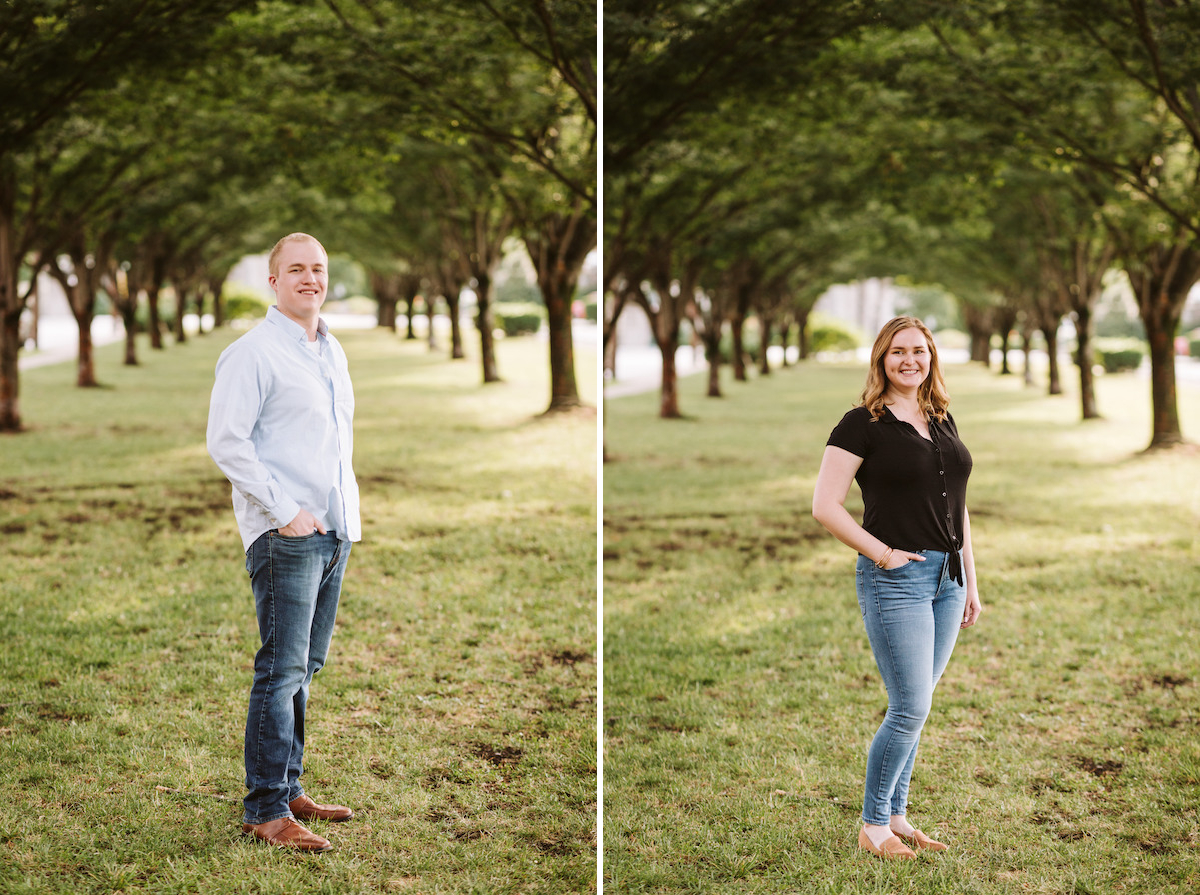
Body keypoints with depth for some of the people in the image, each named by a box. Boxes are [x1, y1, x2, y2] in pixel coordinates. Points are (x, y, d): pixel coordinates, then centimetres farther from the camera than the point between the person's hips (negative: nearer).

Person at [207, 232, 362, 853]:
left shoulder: (333, 353, 17)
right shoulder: (253, 353, -8)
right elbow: (225, 441, -15)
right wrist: (285, 511, -17)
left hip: (334, 531, 8)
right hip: (285, 536, -8)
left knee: (305, 668, 13)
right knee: (281, 671, -9)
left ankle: (289, 788, 21)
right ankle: (266, 809, -5)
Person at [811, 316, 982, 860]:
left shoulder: (943, 422, 14)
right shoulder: (863, 424, -7)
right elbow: (825, 505, -11)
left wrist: (970, 583, 16)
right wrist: (880, 552, -14)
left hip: (947, 578, 6)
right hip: (895, 580, -6)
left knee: (914, 708, 11)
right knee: (910, 710, -7)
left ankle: (896, 816, 22)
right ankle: (872, 826, 7)